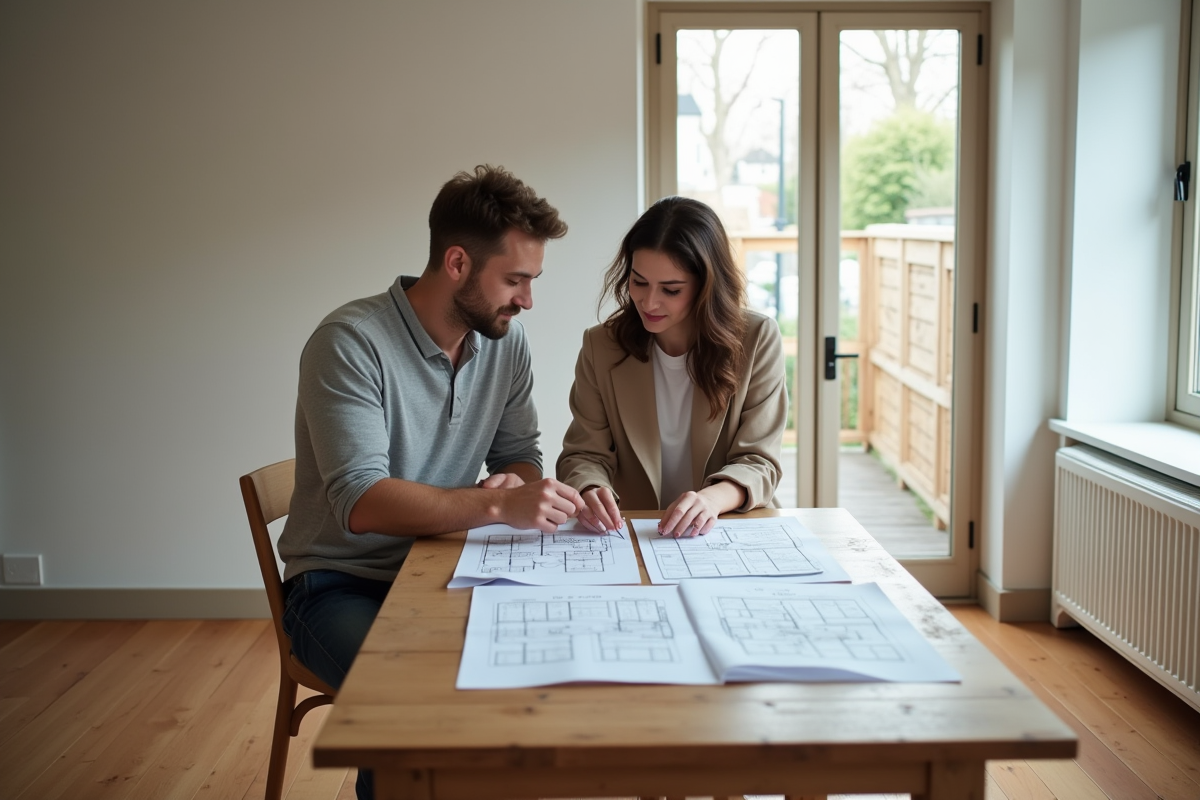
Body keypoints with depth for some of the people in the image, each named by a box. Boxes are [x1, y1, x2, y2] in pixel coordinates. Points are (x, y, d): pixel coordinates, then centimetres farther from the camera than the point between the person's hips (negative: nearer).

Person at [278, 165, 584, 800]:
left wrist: (515, 484, -16)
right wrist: (498, 506, -36)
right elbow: (361, 503, -27)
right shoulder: (351, 342, -19)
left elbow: (520, 459, 9)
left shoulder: (506, 342, 0)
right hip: (342, 583, -5)